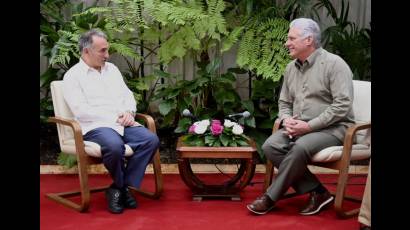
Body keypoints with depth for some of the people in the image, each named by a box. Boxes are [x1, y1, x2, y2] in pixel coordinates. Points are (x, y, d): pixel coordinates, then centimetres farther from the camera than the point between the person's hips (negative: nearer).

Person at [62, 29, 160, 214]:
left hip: (122, 124, 6)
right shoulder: (72, 76, 1)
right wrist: (115, 118, -13)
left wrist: (128, 112, -3)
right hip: (95, 127, -6)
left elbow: (128, 95, 21)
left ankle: (124, 187, -11)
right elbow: (81, 111, -11)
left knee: (151, 140, -22)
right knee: (114, 145, -38)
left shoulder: (111, 68, 21)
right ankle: (121, 185, -7)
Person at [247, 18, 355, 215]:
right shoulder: (291, 67, 13)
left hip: (332, 128, -6)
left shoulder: (334, 64, -9)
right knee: (270, 146, -21)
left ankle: (271, 197, -17)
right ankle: (317, 191, -13)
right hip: (298, 127, 7)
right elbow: (284, 102, 21)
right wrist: (287, 120, -4)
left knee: (300, 147, -35)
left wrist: (309, 126, -20)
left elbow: (342, 105, -16)